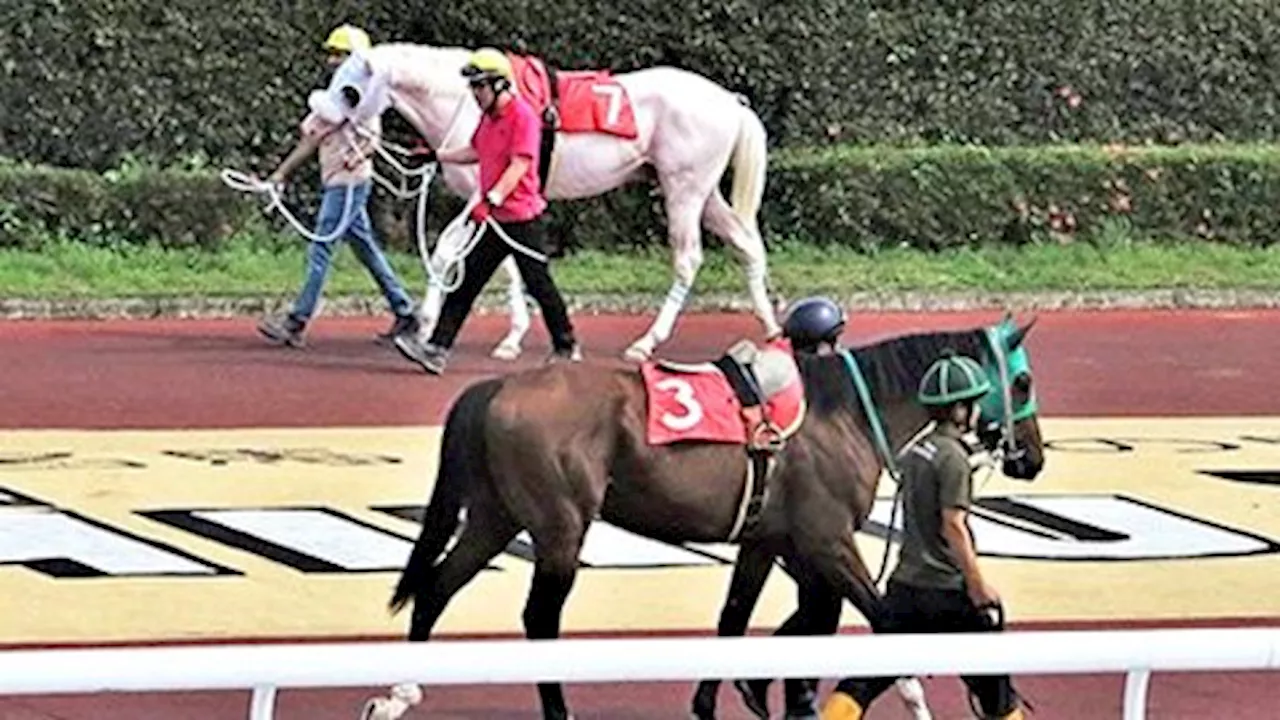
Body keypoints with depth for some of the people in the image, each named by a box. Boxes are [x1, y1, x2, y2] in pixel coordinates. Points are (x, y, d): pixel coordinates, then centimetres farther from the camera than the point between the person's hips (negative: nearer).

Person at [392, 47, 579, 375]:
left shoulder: (523, 117, -15)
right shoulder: (488, 117, 12)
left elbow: (519, 166, -24)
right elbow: (475, 152, 29)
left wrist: (493, 199, -34)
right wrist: (437, 156, 24)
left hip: (522, 219, -8)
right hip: (493, 220, 8)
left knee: (538, 284, 3)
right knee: (465, 283, 1)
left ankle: (566, 346, 19)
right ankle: (437, 349, -2)